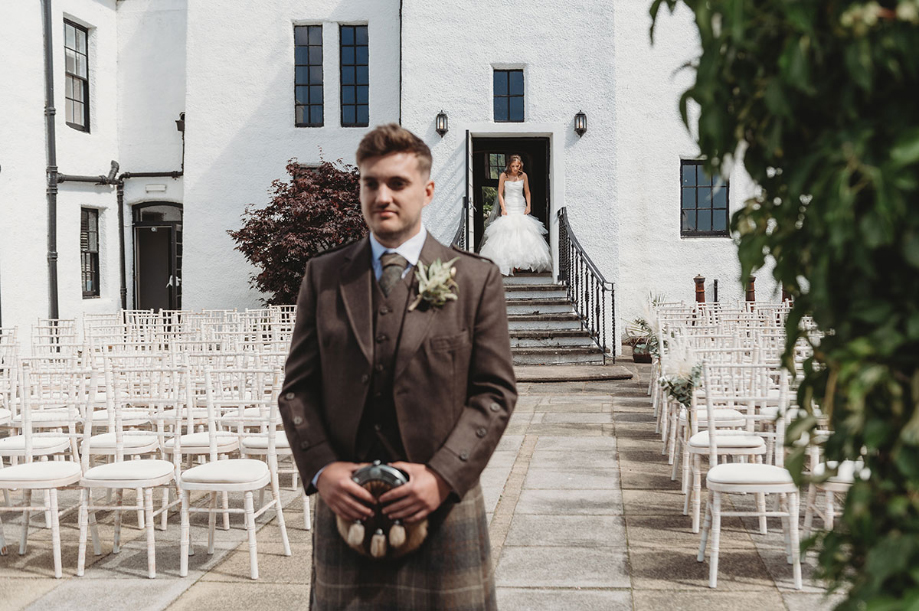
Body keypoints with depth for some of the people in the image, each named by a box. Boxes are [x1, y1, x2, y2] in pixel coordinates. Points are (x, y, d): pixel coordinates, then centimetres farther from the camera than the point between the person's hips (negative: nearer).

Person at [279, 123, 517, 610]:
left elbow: (495, 392, -2)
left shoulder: (477, 279, 1)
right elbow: (297, 387, 6)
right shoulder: (323, 276, 7)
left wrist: (442, 475, -13)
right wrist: (320, 469, -9)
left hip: (443, 505, -1)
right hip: (345, 504, 2)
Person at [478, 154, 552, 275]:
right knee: (507, 234, -11)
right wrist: (503, 209, -11)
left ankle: (519, 263, 2)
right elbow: (500, 194, -1)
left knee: (522, 233, -4)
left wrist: (528, 206, 1)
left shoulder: (523, 176, 4)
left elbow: (527, 192, 13)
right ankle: (509, 265, -10)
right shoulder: (504, 176, -3)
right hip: (509, 208, -3)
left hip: (521, 208, 3)